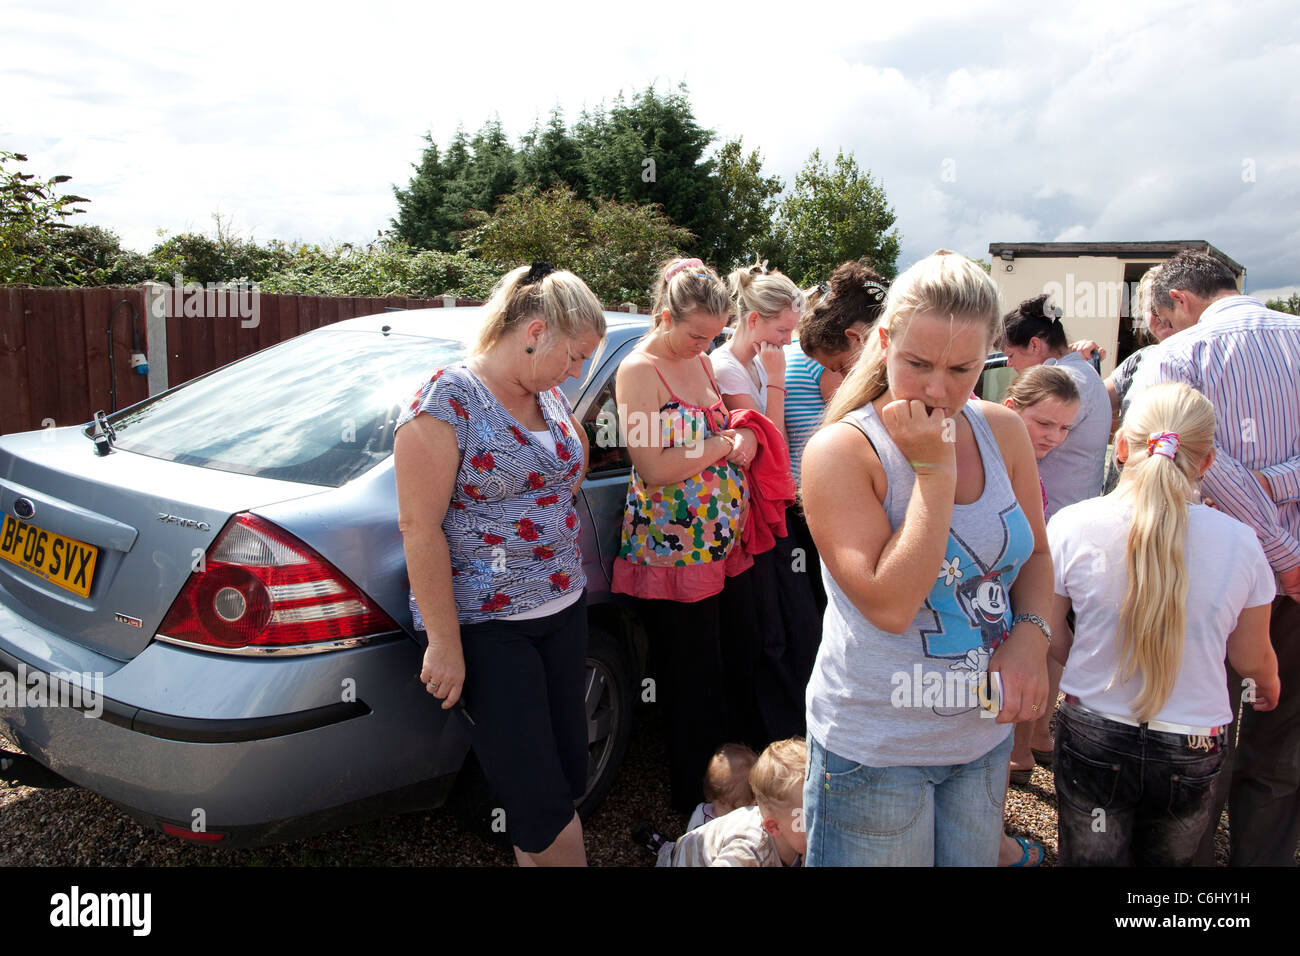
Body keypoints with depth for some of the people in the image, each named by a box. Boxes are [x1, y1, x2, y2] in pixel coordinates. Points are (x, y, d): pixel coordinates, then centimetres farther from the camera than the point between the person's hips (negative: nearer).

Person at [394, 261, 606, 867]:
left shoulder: (548, 395, 8)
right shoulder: (448, 398, -14)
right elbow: (419, 527, -17)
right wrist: (444, 644, -17)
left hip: (563, 611, 7)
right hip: (486, 626, -7)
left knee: (568, 776, 14)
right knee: (541, 799, -1)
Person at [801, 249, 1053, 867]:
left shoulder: (1003, 431, -3)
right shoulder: (840, 451, -19)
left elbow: (1034, 554, 10)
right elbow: (890, 606, -25)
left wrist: (1030, 634, -9)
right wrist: (934, 472, -26)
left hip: (984, 735, 5)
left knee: (972, 860, 21)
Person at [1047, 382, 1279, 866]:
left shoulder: (1072, 525, -15)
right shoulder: (1239, 542, -11)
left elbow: (1052, 638, -2)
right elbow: (1252, 660, 4)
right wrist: (1270, 685, 28)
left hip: (1092, 738, -1)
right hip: (1192, 752, 1)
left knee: (1091, 857, 18)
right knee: (1167, 858, 24)